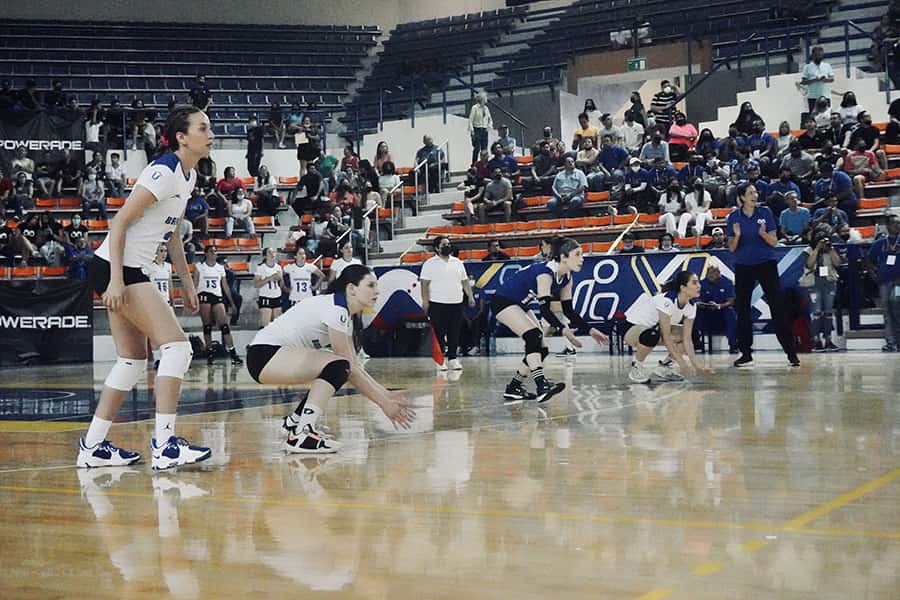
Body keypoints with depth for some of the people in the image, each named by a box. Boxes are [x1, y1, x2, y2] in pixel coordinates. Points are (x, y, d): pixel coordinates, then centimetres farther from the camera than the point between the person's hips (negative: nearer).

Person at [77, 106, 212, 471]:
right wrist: (116, 280, -24)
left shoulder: (188, 176, 12)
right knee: (176, 345, -15)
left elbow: (171, 234, 21)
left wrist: (187, 284, 20)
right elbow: (119, 224, -19)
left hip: (129, 272, 10)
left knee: (133, 359, 12)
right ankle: (164, 446, -16)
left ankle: (93, 447, 17)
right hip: (116, 268, -10)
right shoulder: (163, 173, -16)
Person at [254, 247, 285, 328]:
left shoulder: (278, 267, 10)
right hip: (265, 299, -5)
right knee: (265, 325, -13)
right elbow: (256, 284, -13)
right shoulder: (260, 267, -5)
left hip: (277, 298, 5)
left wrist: (281, 278, -4)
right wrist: (270, 278, -17)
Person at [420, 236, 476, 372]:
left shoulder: (457, 262, 12)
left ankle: (452, 359, 12)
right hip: (438, 304, -4)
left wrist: (470, 296, 9)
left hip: (456, 303, 4)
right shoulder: (430, 264, -2)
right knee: (439, 333, -2)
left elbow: (464, 281, 16)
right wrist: (425, 301, -14)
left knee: (455, 333, 5)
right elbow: (424, 283, -6)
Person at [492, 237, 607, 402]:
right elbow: (544, 309, -36)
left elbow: (568, 310, 3)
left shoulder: (566, 277, -3)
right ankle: (541, 385, -37)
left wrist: (589, 330, -6)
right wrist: (563, 330, -49)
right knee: (534, 335, -28)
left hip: (519, 305, 10)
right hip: (503, 301, -10)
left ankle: (514, 388, 15)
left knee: (541, 349, 4)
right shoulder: (546, 273, -29)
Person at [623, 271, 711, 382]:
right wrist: (682, 363, -31)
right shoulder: (666, 300, -32)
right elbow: (666, 337, -32)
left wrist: (696, 365, -20)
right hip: (632, 328, -8)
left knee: (691, 335, -10)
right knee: (652, 335, -40)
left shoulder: (691, 306, -10)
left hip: (656, 328, 8)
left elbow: (686, 339, -11)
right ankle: (636, 368, -15)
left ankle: (665, 369, 3)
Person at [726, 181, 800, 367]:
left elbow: (774, 241, 0)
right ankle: (746, 354, 13)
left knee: (778, 307, -6)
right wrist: (737, 236, -17)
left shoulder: (765, 212, -1)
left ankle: (791, 352, -3)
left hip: (766, 264, -2)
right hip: (743, 266, 2)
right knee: (742, 309, 3)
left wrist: (763, 233, -20)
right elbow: (732, 248, 3)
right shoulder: (734, 217, 1)